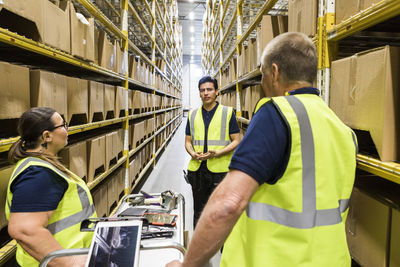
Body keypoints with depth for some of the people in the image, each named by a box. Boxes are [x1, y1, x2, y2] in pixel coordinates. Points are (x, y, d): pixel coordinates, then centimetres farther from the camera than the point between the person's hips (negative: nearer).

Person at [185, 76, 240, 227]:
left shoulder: (228, 113, 0)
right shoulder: (193, 115, 10)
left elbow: (236, 141, -2)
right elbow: (188, 141, 14)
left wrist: (217, 153, -17)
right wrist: (193, 154, -8)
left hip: (220, 171, -3)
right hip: (197, 170, 3)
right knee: (199, 212, 16)